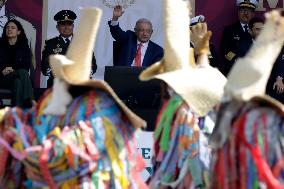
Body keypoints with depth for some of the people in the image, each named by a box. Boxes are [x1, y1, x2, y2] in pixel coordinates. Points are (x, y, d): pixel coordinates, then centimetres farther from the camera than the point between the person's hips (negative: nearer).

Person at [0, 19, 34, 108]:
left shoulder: (24, 47, 12)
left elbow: (27, 66, 4)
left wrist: (13, 69, -12)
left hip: (19, 79, 1)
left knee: (17, 82, -37)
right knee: (23, 73, -33)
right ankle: (29, 103, -45)